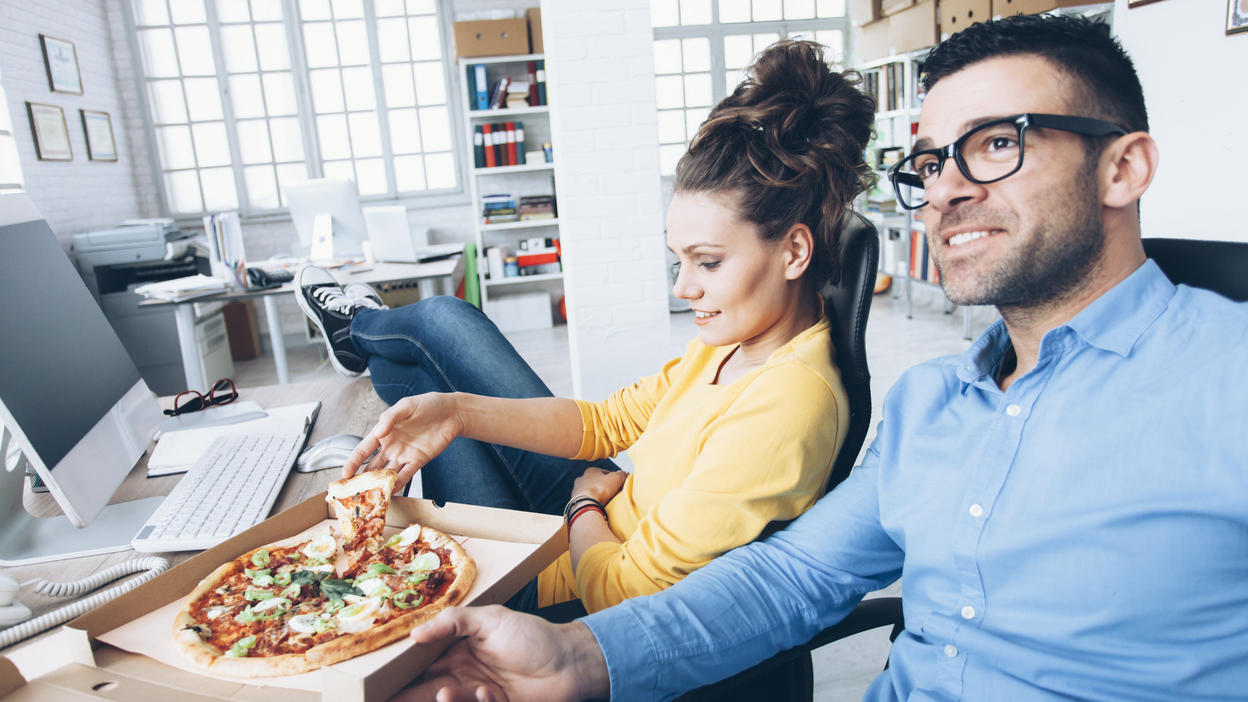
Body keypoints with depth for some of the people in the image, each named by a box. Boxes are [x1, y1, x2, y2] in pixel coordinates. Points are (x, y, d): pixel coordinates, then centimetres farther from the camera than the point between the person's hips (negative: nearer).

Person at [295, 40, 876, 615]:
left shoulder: (783, 407, -35)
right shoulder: (736, 335, -8)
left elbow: (619, 593, -31)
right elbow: (609, 422, -3)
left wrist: (582, 504, -10)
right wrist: (458, 411, -15)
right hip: (602, 516, 7)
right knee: (441, 319, 11)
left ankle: (358, 324, 47)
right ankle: (366, 334, 49)